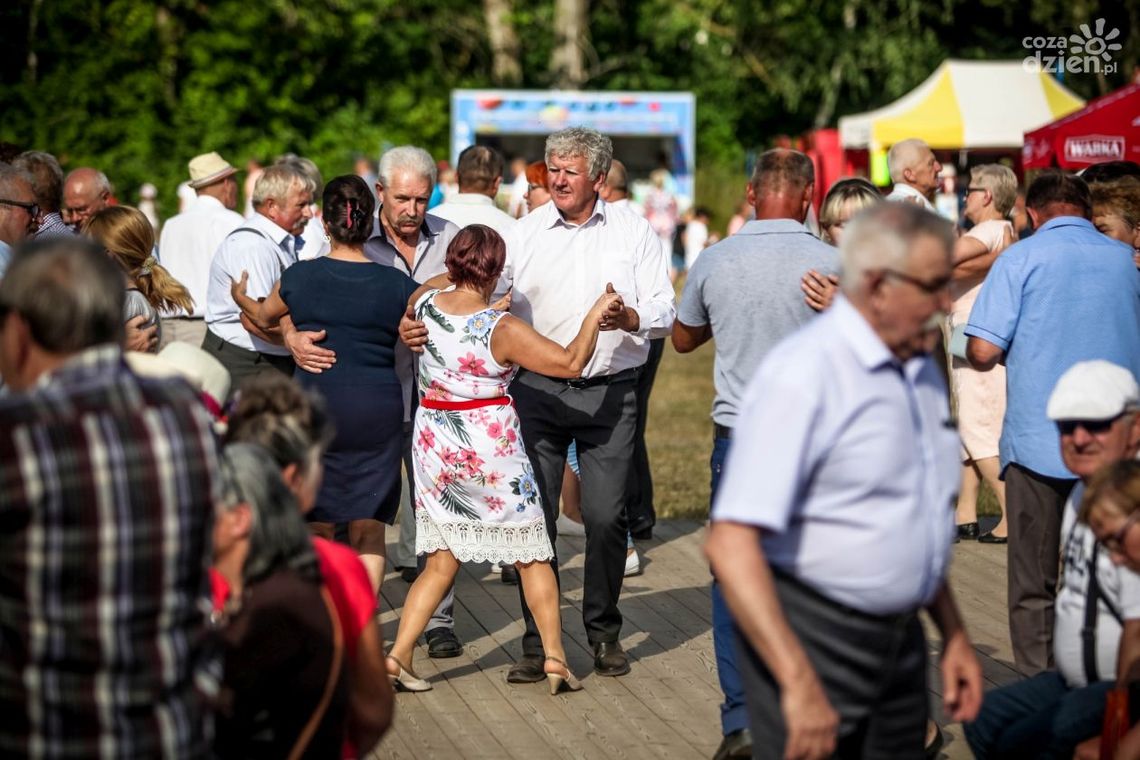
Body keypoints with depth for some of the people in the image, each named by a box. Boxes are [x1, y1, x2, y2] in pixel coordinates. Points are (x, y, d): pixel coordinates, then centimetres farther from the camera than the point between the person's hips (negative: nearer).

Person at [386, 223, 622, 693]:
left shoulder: (426, 306, -4)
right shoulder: (502, 329, -18)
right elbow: (571, 363, -14)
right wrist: (595, 315, -2)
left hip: (434, 440, 5)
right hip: (490, 443, -5)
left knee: (441, 561, 13)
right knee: (530, 554, 10)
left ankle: (399, 655, 3)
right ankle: (555, 658, 12)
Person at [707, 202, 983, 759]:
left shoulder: (923, 372, 10)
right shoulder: (802, 375, -17)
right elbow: (730, 545, -24)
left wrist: (953, 634, 21)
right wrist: (799, 683, -28)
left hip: (902, 641, 8)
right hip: (808, 638, -8)